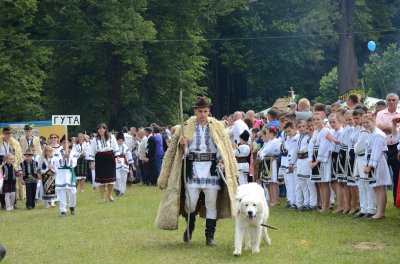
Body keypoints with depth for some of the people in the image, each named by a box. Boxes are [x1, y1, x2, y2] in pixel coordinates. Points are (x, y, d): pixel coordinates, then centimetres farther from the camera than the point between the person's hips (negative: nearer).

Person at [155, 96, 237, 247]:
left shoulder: (217, 127, 6)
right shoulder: (187, 127, 6)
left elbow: (224, 147, 6)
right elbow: (184, 150, 8)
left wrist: (222, 162, -10)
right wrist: (182, 145, -15)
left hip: (211, 169, 0)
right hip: (193, 169, 0)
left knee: (211, 204, 0)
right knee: (190, 203, -2)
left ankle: (210, 236, 9)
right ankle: (190, 227, 27)